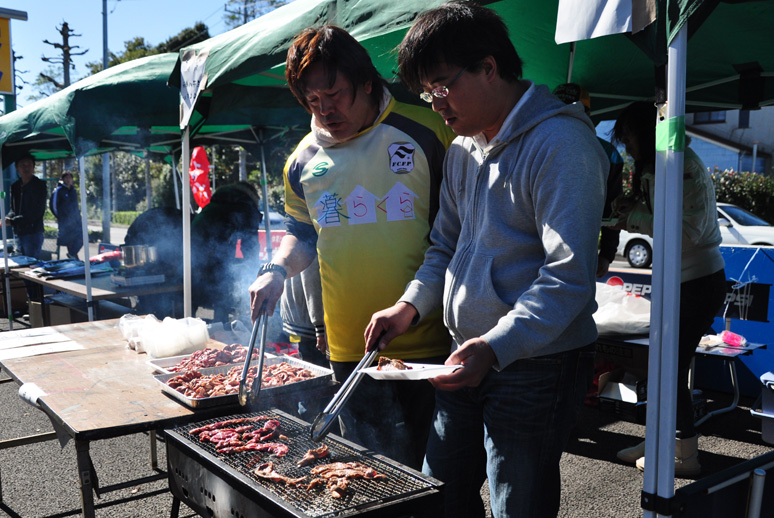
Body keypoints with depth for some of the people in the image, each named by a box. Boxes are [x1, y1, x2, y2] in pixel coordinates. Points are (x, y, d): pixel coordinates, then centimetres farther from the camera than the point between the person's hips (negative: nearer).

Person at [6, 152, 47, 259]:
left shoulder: (39, 185, -7)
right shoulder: (15, 186, 12)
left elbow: (36, 212, -15)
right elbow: (13, 209, 17)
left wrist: (12, 221, -17)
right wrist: (7, 218, -6)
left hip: (33, 233, -6)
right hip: (18, 233, 6)